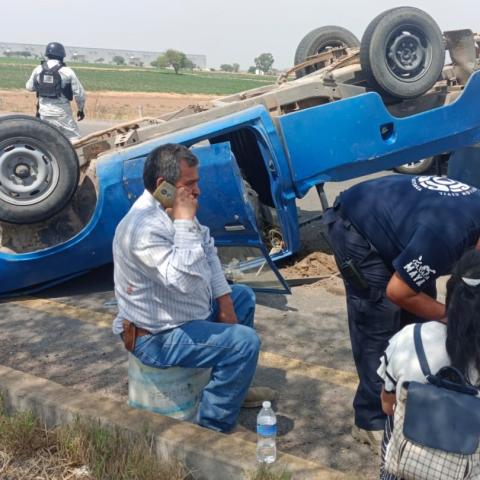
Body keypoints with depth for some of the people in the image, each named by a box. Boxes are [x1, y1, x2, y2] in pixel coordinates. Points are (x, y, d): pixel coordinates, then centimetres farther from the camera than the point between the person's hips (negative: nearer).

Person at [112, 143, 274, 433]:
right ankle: (212, 426, -6)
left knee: (243, 297, 22)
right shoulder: (143, 227, -30)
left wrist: (224, 300, 5)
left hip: (183, 311, 10)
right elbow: (184, 280, -39)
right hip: (158, 337, -10)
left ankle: (234, 387, 33)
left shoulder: (171, 210, 0)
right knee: (245, 342, -21)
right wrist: (186, 222, -32)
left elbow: (207, 251, 11)